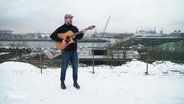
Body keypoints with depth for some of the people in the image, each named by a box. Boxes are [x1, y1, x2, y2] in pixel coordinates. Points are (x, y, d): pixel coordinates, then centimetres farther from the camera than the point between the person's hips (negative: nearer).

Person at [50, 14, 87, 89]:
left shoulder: (75, 28, 11)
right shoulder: (61, 28, -3)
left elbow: (79, 37, 3)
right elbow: (52, 36, -9)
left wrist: (82, 33, -16)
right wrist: (61, 40, -20)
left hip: (74, 51, 4)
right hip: (65, 51, -4)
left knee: (75, 67, 7)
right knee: (64, 67, 5)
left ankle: (75, 82, 21)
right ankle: (62, 82, 22)